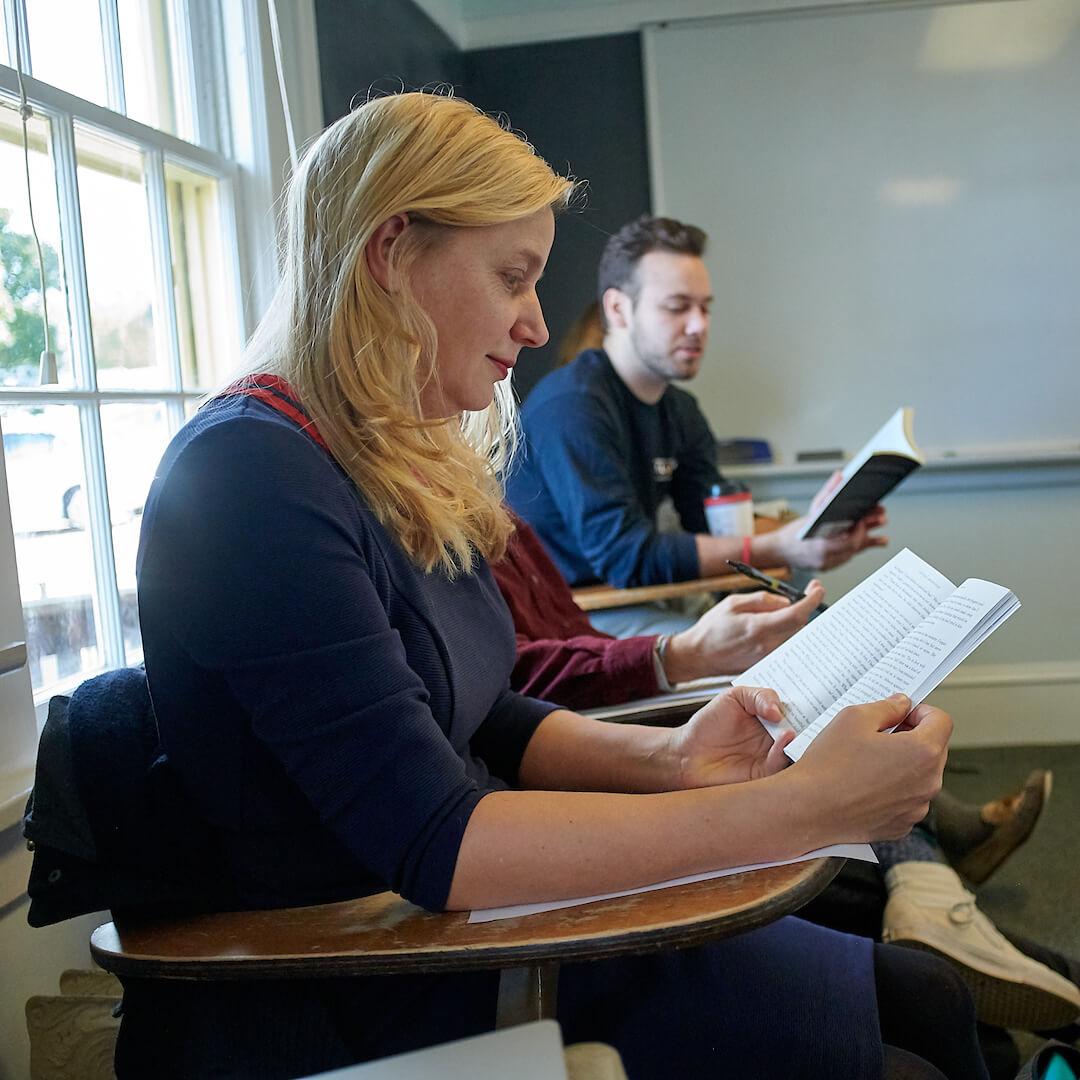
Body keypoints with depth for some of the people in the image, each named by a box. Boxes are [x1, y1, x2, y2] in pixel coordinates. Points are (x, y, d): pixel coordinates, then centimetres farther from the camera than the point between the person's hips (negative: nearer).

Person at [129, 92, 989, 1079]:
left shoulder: (416, 472, 7)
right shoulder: (248, 477, -22)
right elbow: (431, 841, -27)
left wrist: (666, 760, -7)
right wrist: (801, 808, -28)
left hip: (472, 922, 8)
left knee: (925, 996, 6)